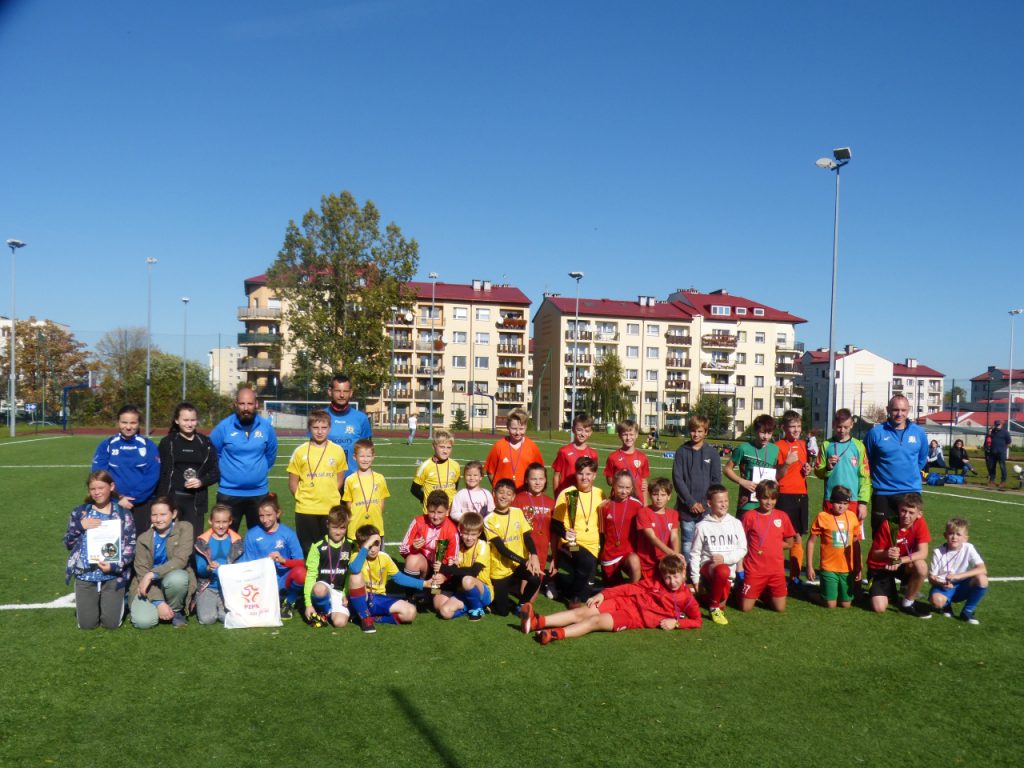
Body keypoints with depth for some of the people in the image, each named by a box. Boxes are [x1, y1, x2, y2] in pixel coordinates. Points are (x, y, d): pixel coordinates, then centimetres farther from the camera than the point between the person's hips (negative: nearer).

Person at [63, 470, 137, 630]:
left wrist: (115, 566, -18)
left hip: (113, 575, -1)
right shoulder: (79, 512, 3)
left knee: (111, 623, -3)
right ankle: (91, 602, 32)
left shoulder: (124, 515, -2)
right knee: (87, 624, 0)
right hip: (85, 575, 2)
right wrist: (80, 526, -12)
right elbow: (68, 543, 6)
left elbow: (131, 546, -3)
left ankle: (119, 598, 29)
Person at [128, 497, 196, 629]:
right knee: (143, 621, -25)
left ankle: (176, 611, -6)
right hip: (149, 586, 1)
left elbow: (180, 560, -18)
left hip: (175, 581, -1)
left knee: (177, 577, -37)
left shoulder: (185, 528, -7)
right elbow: (142, 571, -10)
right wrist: (158, 602, -21)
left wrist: (152, 574, -28)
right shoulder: (144, 539, -3)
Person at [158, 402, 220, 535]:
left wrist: (201, 482, -10)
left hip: (197, 501, 2)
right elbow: (161, 475, 0)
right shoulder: (168, 442, 3)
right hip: (172, 499, -1)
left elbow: (215, 473, 9)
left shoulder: (205, 443, 7)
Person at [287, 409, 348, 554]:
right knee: (307, 549, 7)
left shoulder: (338, 451, 2)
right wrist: (301, 497, -5)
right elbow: (292, 482, 3)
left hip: (331, 509, 1)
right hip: (305, 510, -1)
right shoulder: (300, 451, -2)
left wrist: (330, 496, 2)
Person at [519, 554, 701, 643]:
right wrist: (603, 594, -1)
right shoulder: (654, 582, 12)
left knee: (596, 621, -27)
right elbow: (631, 588, 9)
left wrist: (675, 622, -13)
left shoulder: (686, 598, 4)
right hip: (623, 603, 4)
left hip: (635, 618, -3)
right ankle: (537, 622, -26)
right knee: (583, 612, -16)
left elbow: (697, 621, 2)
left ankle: (555, 634, -46)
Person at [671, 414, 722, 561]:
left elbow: (716, 480, 4)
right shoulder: (682, 452, 3)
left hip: (706, 508, 0)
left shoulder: (712, 453, 5)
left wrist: (706, 503, -6)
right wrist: (690, 502, -9)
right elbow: (677, 478, -1)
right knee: (687, 543, 2)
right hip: (686, 507, 0)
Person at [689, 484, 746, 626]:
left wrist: (725, 558, -14)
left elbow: (742, 550, 2)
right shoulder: (702, 526, -3)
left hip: (729, 568, 4)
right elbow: (695, 553, 1)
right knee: (722, 571, -36)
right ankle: (714, 606, -16)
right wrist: (695, 578, -3)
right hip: (708, 566, -4)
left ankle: (711, 591, 29)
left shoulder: (735, 523, 2)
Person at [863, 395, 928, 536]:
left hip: (911, 492, 2)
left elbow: (922, 458, 20)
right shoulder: (876, 432, -5)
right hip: (882, 494, -2)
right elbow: (866, 460, 7)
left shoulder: (919, 432, 3)